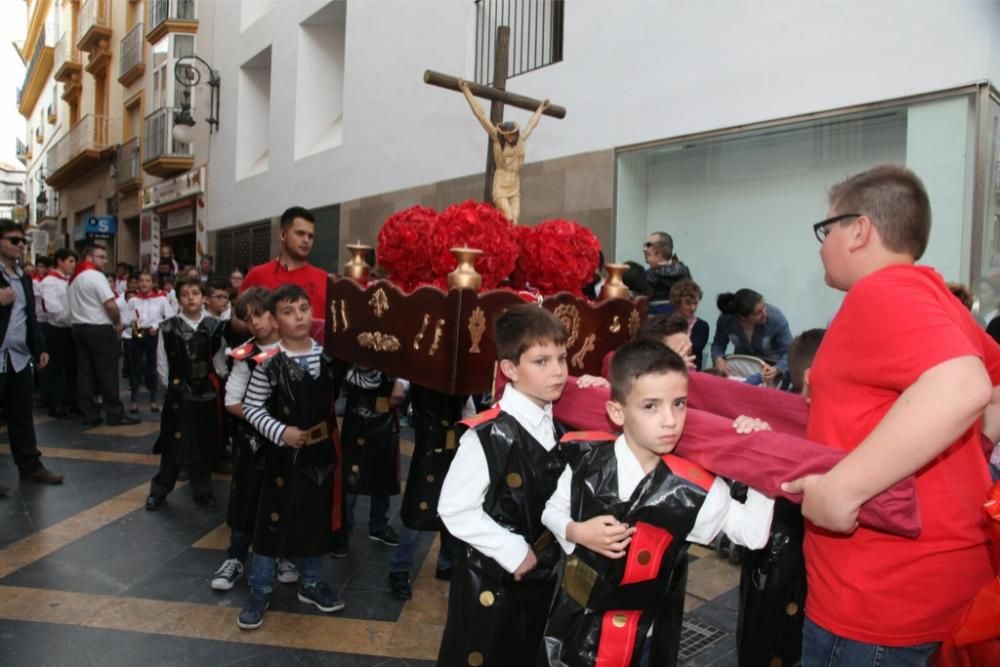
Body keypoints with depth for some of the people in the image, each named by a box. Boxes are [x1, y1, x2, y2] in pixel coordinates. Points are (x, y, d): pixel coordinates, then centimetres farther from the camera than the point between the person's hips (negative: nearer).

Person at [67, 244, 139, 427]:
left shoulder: (74, 278, 17)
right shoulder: (96, 276, -13)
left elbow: (76, 305, 18)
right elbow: (110, 304, -21)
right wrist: (118, 323, -5)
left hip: (79, 327, 9)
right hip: (99, 329, -9)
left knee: (85, 372, 7)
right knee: (107, 373, -4)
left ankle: (89, 414, 9)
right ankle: (116, 414, -1)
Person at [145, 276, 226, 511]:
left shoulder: (214, 327, -1)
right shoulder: (168, 328, -5)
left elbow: (220, 364, 2)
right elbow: (162, 366, -1)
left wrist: (214, 387, -2)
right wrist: (175, 387, -1)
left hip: (206, 395, 2)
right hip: (177, 396, -2)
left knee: (204, 444, 10)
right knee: (174, 445, 5)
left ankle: (202, 490, 25)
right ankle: (159, 490, 24)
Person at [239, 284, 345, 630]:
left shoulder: (327, 355, -1)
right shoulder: (269, 362, -13)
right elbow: (251, 408, -10)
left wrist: (336, 434, -2)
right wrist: (280, 432, -19)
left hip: (321, 451, 4)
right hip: (285, 454, -4)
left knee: (317, 518, 15)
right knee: (273, 520, 6)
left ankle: (312, 582, 33)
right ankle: (259, 591, 23)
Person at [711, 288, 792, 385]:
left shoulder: (776, 317, -25)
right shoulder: (726, 319, -21)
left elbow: (789, 352, -22)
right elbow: (718, 344, -5)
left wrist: (776, 370, -41)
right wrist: (718, 359, -27)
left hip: (771, 366, -2)